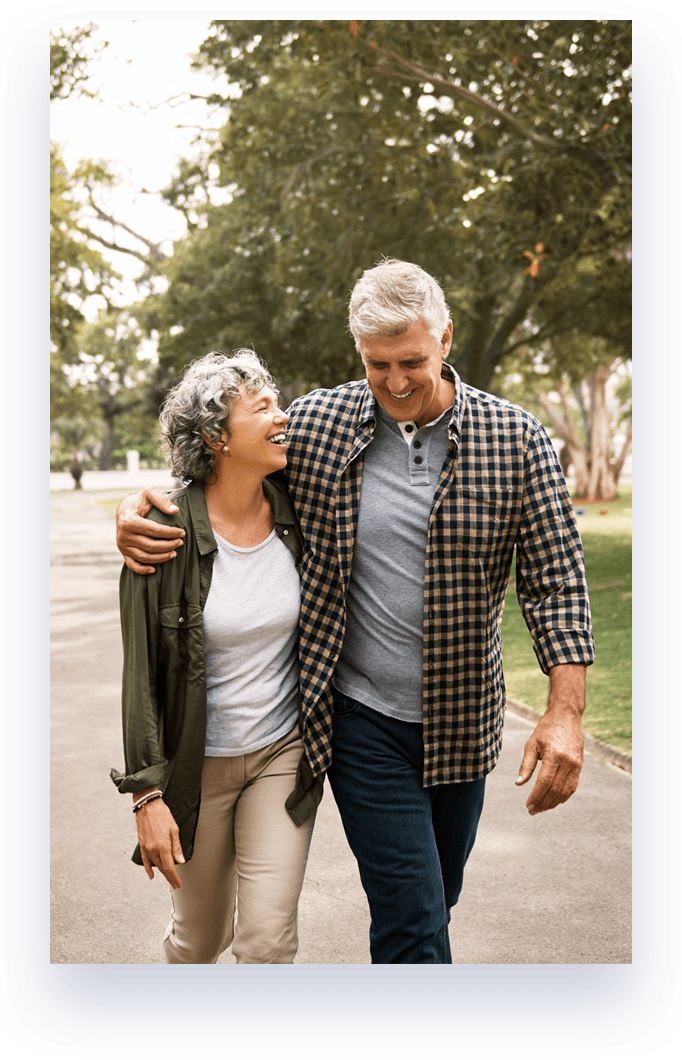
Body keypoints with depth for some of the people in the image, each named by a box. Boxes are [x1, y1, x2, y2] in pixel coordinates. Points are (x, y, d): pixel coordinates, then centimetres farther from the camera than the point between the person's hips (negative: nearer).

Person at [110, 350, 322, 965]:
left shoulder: (295, 512, -5)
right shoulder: (165, 534, -16)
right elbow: (142, 672, -12)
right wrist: (147, 792, -15)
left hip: (284, 753, 2)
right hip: (197, 764, -2)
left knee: (268, 941, -5)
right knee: (200, 936, 16)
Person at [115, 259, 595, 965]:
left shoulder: (516, 438, -6)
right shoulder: (313, 424, -6)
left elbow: (556, 576, -5)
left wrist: (565, 712, -12)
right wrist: (140, 505, -11)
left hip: (461, 721, 2)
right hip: (361, 720, -2)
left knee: (434, 902, 20)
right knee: (412, 921, -6)